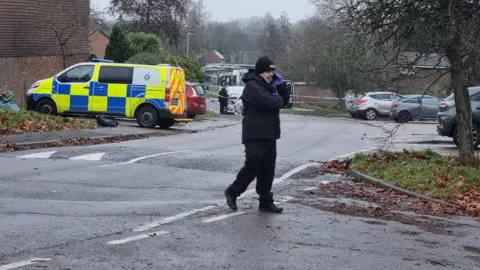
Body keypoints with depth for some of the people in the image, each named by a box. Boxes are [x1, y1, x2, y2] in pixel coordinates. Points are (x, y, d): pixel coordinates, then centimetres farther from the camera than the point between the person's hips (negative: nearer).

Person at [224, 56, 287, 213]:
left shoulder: (268, 85, 19)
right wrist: (278, 98, -5)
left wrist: (281, 88, 7)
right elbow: (270, 103, -25)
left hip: (269, 135, 9)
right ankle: (232, 192, 10)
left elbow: (281, 101, 23)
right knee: (252, 167, -9)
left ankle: (266, 202, 11)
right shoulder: (252, 87, -14)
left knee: (267, 170, 7)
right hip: (255, 136, -9)